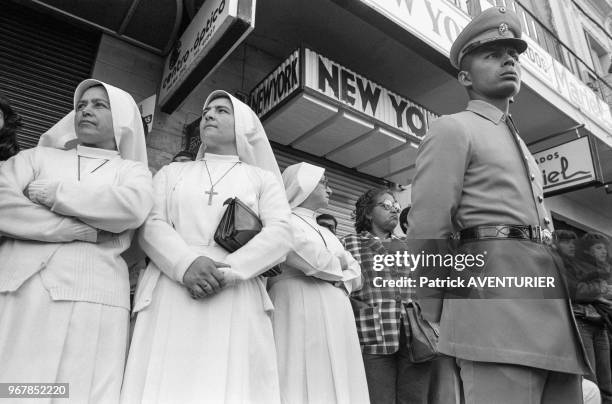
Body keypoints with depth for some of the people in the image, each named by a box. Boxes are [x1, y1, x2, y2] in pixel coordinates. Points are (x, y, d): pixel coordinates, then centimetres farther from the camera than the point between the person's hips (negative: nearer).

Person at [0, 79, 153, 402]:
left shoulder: (132, 170, 13)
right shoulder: (38, 156, 18)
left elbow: (132, 207, -9)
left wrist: (50, 192, -3)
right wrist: (82, 231, -9)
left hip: (93, 298, -1)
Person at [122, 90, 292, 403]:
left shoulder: (263, 178, 15)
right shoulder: (172, 172, 20)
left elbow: (280, 234, 1)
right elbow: (150, 225, 5)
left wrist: (229, 271, -14)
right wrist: (186, 264, -15)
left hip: (236, 301, -1)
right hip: (170, 296, 2)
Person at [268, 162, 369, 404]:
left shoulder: (325, 232, 24)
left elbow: (356, 275, 18)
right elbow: (315, 261, -15)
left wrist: (339, 281, -4)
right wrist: (338, 265, 6)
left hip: (336, 319, 7)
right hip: (302, 313, -7)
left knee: (337, 384, 5)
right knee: (308, 384, -8)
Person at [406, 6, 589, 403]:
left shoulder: (520, 147, 28)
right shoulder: (452, 128, 2)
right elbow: (426, 231, -8)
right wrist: (440, 322, -5)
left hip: (552, 302, 8)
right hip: (495, 287, -8)